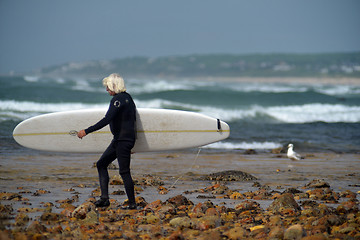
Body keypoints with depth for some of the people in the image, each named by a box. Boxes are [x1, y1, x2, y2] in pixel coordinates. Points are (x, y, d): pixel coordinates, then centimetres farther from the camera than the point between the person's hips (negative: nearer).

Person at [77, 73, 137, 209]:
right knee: (101, 164, 11)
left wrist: (87, 131, -24)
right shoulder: (127, 97, 13)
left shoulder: (117, 99, -16)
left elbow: (106, 120, -25)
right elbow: (132, 119, 21)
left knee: (124, 171, -5)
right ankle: (104, 198, 7)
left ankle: (132, 203, 1)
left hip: (123, 140, -10)